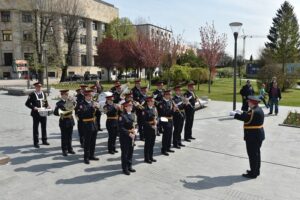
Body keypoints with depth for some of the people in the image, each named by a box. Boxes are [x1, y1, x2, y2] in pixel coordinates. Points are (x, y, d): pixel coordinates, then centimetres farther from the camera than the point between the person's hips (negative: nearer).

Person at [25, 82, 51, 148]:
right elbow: (27, 103, -5)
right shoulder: (32, 95, -5)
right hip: (36, 114, -5)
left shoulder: (43, 93, 10)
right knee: (35, 128, 4)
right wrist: (33, 107, -19)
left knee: (44, 127, 13)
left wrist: (47, 106, -2)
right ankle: (36, 142, 14)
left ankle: (44, 140, 27)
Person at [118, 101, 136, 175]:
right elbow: (121, 128, -19)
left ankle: (129, 166, 29)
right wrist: (129, 133, -21)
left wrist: (134, 132, 4)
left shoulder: (131, 115, 10)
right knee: (125, 152, 3)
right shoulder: (122, 116, -15)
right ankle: (125, 168, 15)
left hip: (132, 135, 8)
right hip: (124, 136, -8)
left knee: (131, 151, 15)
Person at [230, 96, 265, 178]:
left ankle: (253, 173, 10)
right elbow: (248, 115, 12)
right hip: (258, 136, 11)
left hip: (253, 137, -10)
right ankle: (256, 171, 32)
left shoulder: (254, 112, -24)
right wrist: (241, 113, 4)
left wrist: (234, 114, -11)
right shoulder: (258, 109, 9)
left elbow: (244, 117, -24)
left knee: (253, 155, 0)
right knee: (256, 154, 19)